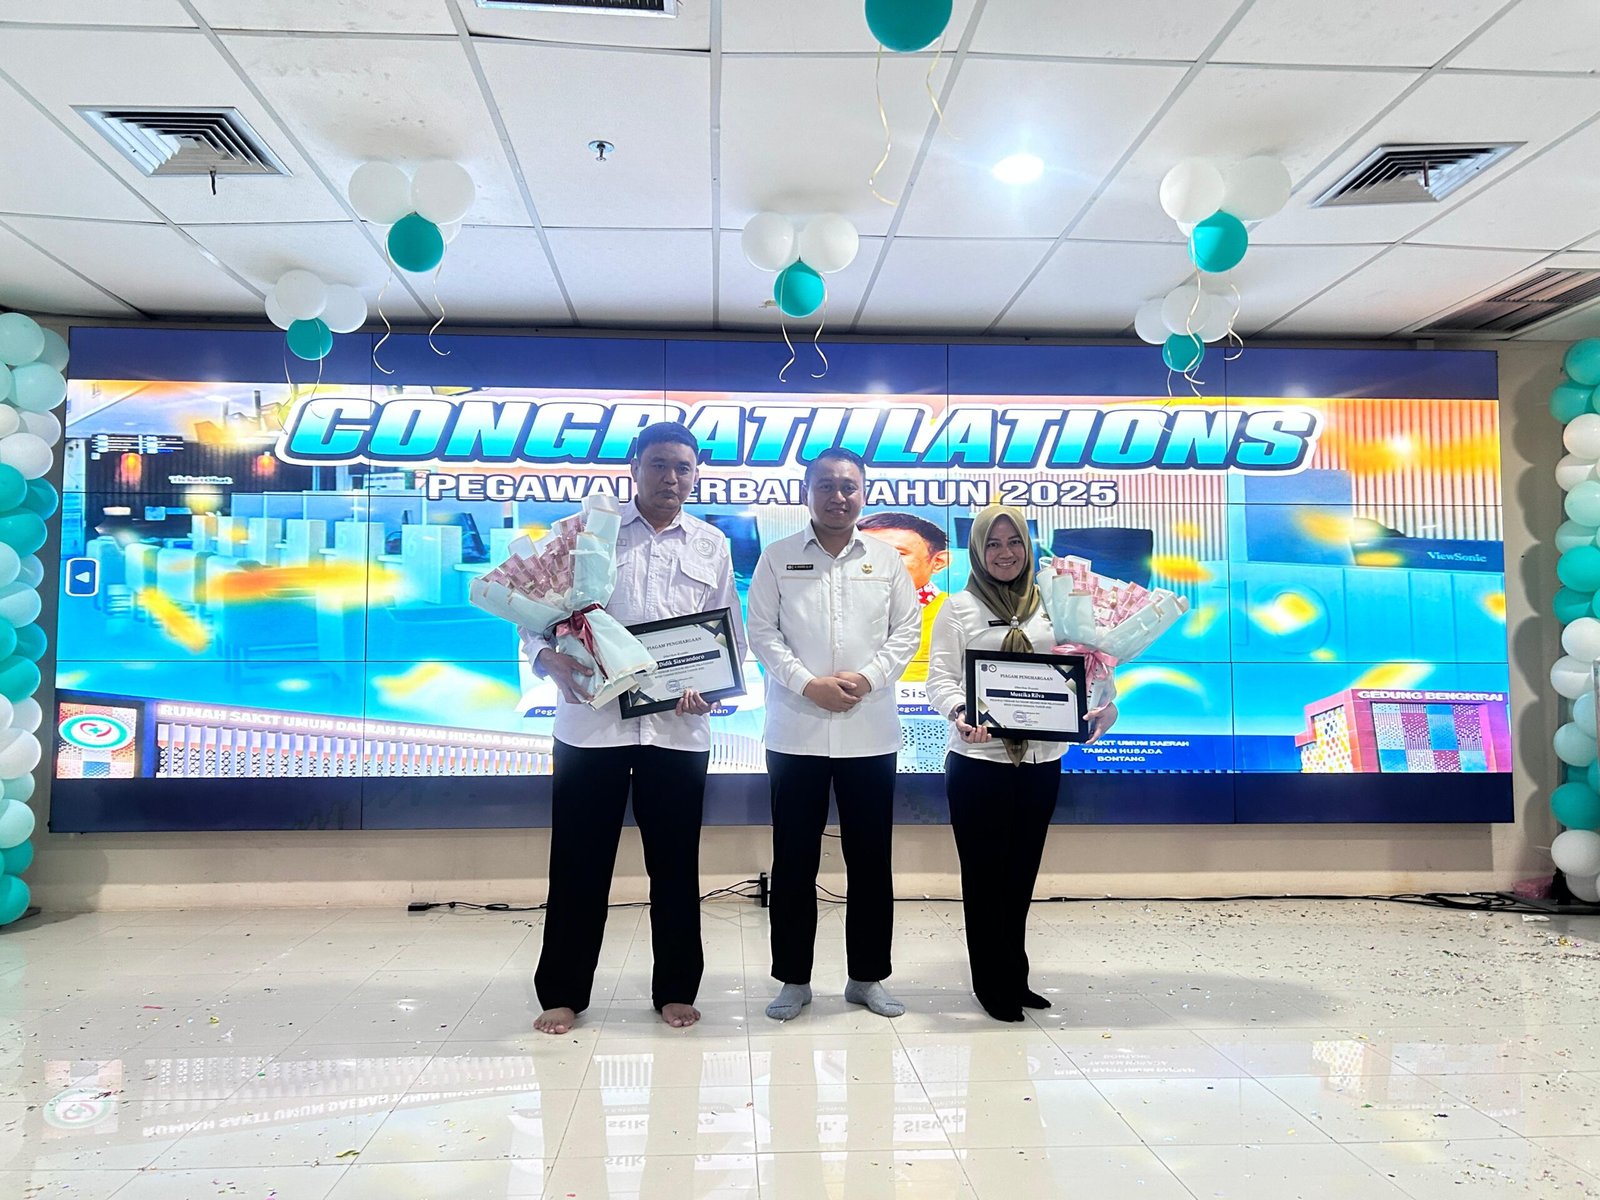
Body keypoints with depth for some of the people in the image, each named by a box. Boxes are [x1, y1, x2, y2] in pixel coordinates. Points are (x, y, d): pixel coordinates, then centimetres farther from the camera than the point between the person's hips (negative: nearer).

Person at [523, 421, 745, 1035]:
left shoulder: (711, 545, 11)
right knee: (579, 861, 5)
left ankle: (676, 989, 24)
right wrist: (553, 660, -16)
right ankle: (563, 992, 20)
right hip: (591, 720, -1)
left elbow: (731, 633, 10)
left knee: (675, 863, 10)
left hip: (678, 727, 2)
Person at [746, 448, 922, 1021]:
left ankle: (868, 977, 23)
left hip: (870, 731, 1)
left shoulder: (887, 559, 8)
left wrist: (868, 677, -10)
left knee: (870, 859, 8)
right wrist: (808, 683, -13)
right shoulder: (777, 558, 3)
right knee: (794, 860, 6)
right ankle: (793, 979, 19)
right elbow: (762, 632, -1)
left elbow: (906, 630, 5)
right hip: (796, 731, -1)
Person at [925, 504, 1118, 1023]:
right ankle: (992, 984, 18)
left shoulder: (1050, 607, 9)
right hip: (979, 760, -3)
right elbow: (940, 677, -4)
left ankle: (1015, 977, 28)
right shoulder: (960, 608, 1)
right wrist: (960, 712, -24)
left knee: (1022, 874, 13)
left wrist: (1103, 705, -13)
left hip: (1041, 760, 3)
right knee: (985, 874, 4)